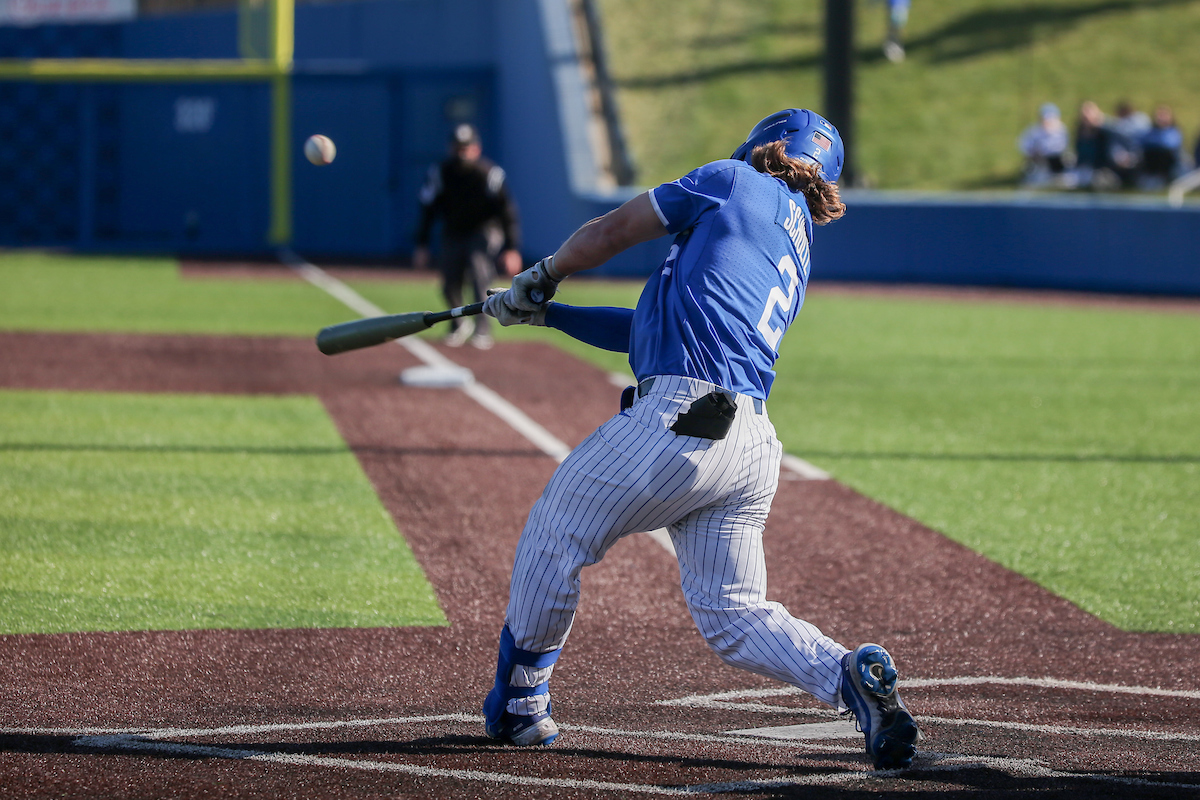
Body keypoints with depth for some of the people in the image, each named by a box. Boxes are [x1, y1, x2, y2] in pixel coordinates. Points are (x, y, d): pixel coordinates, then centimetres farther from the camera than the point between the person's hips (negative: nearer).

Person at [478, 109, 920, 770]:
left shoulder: (737, 182, 6)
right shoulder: (795, 255, 28)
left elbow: (611, 232, 8)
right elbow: (650, 329, 30)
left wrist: (540, 279, 26)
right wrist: (547, 316, 33)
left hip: (678, 418, -8)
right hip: (754, 442, 8)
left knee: (552, 537, 10)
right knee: (733, 615, 9)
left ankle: (517, 707, 21)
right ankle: (850, 677, -14)